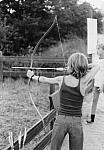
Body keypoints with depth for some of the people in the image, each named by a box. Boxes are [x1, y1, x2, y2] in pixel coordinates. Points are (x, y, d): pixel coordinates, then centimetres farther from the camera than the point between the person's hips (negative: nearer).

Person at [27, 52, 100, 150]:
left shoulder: (61, 80, -4)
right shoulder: (83, 82, -11)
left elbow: (44, 79, 14)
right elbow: (97, 67, 3)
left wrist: (33, 76, 32)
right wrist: (82, 66, 15)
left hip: (60, 120, 1)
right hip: (76, 122, -1)